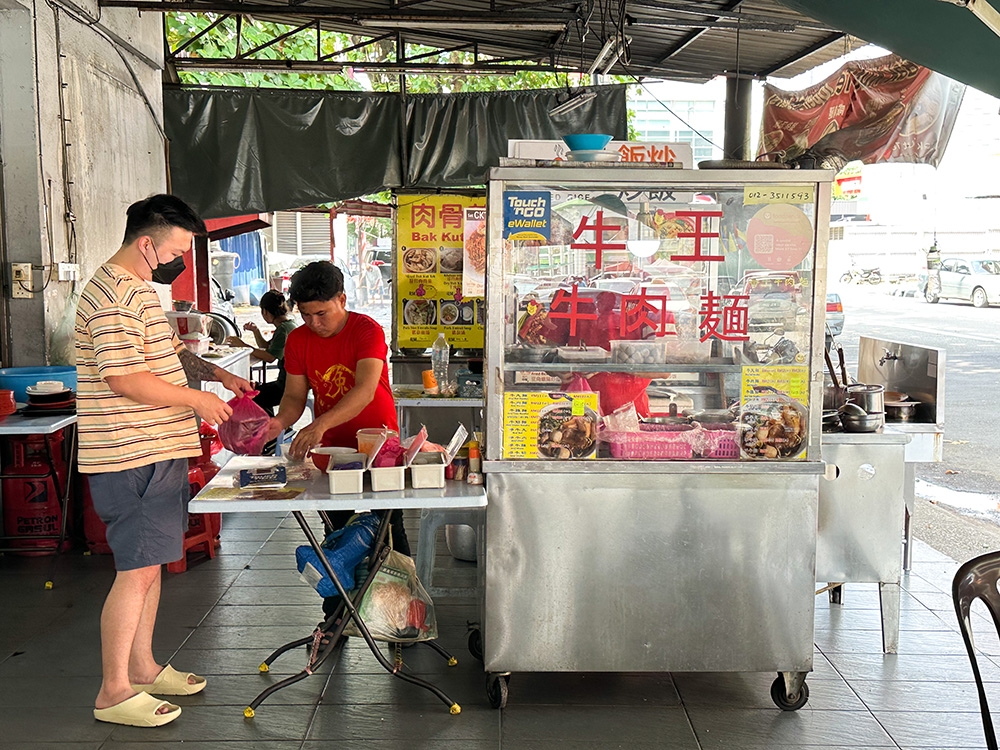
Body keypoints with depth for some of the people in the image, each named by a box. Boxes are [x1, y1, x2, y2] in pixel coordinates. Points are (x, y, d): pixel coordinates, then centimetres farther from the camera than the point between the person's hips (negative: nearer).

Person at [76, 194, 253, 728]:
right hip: (131, 460, -11)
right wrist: (196, 399, -14)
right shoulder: (114, 295, -17)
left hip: (157, 452, 11)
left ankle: (142, 668, 29)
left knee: (150, 565, 16)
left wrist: (217, 375, 15)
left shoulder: (138, 289, 18)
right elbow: (125, 378, -23)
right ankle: (113, 693, 5)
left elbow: (167, 353, 28)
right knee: (137, 571, -5)